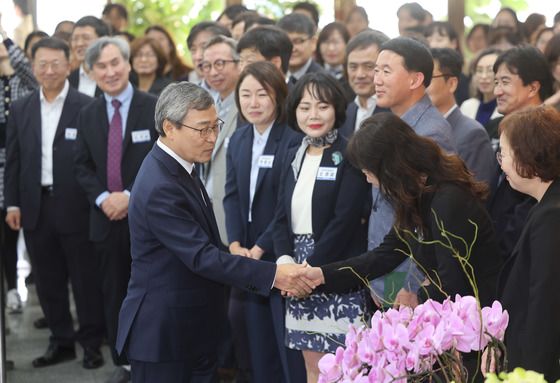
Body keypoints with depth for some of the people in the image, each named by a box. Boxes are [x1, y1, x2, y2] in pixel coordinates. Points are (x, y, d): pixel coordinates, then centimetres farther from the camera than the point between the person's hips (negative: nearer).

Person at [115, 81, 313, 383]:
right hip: (163, 332, -9)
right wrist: (272, 274, -29)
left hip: (195, 325, 9)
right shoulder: (159, 188, -24)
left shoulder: (175, 167, 7)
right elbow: (201, 256, -27)